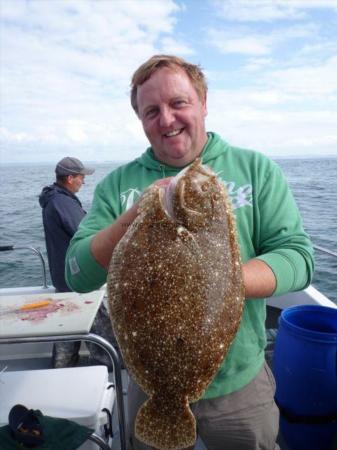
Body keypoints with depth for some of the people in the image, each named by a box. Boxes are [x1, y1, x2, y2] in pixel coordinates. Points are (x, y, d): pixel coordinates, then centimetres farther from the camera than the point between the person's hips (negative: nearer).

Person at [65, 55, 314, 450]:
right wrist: (136, 215, -25)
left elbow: (299, 257, -10)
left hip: (240, 384, 0)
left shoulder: (257, 169, -6)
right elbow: (78, 276, -9)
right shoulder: (118, 184, -4)